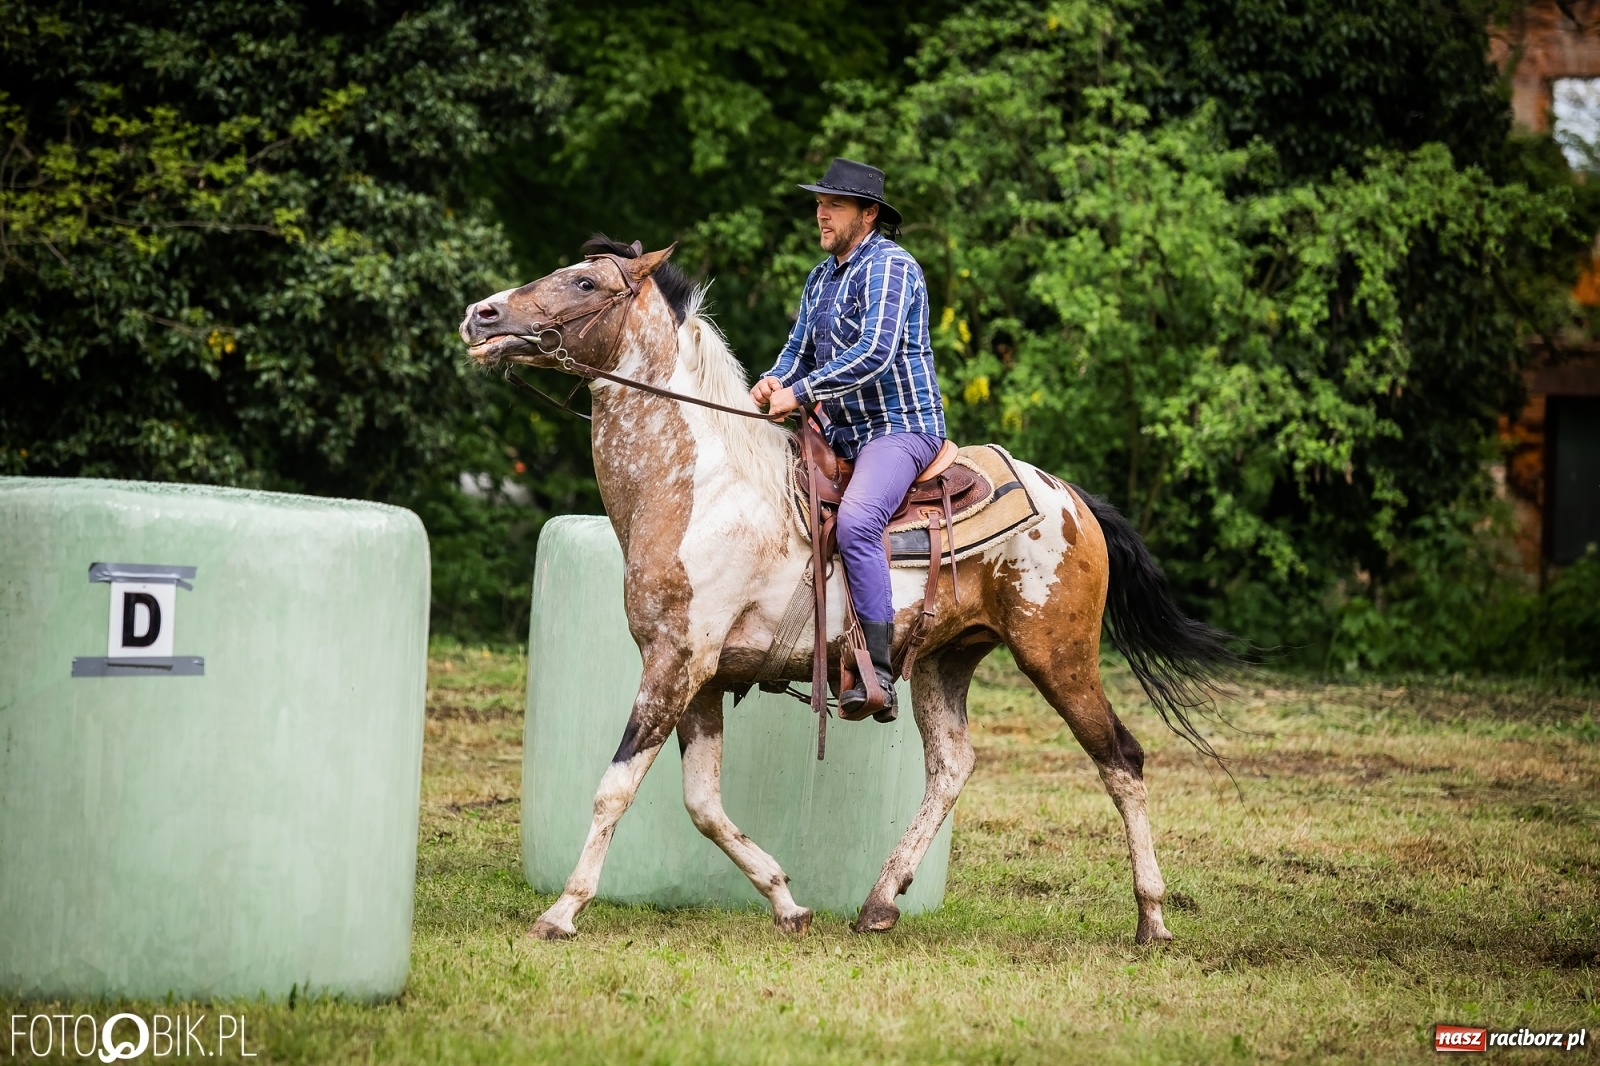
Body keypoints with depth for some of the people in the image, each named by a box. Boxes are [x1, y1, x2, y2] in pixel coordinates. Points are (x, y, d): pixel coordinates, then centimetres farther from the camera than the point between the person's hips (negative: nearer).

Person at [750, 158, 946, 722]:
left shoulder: (889, 266, -12)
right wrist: (774, 381, -5)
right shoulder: (821, 278, 17)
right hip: (842, 436, 10)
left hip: (902, 427, -10)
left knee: (855, 521, -31)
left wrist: (800, 392, -24)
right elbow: (799, 350, 19)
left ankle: (877, 674, -34)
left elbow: (875, 353, -23)